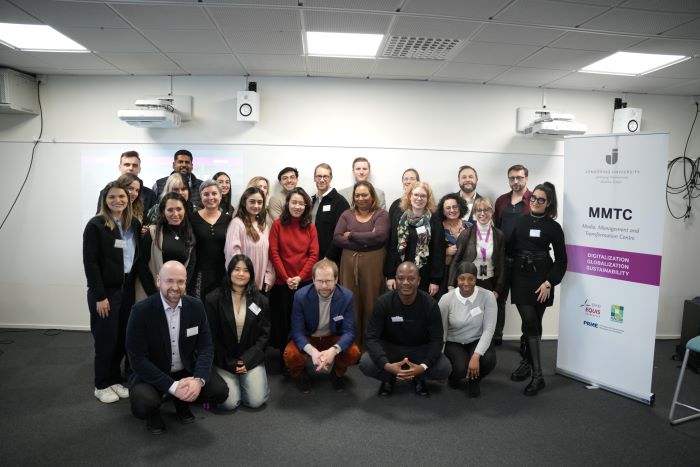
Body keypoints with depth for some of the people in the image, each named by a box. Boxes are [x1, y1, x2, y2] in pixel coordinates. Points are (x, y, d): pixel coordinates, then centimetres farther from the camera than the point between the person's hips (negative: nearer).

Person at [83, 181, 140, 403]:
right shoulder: (95, 225, -10)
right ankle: (102, 385, 20)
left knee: (124, 338, 10)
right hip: (105, 291, -5)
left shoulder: (134, 224, 7)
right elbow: (90, 263, -13)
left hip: (127, 289, 5)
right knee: (106, 339, 3)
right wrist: (99, 296, -16)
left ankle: (115, 380, 27)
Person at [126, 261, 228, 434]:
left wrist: (198, 379, -25)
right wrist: (172, 386, -27)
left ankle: (182, 402, 14)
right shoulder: (141, 310, -18)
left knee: (220, 391, -17)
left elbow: (206, 347, -6)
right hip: (151, 374, -3)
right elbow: (138, 359, -20)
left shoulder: (196, 306, -7)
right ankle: (153, 413, 7)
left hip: (187, 370, 4)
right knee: (143, 405, -32)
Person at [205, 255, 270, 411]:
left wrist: (247, 359, -11)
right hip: (223, 361, -1)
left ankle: (246, 379, 20)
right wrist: (230, 363, -10)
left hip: (252, 358, 2)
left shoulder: (261, 301, 2)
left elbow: (265, 334, 1)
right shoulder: (213, 299, -5)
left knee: (256, 401, -12)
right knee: (229, 403, -16)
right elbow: (211, 336, -4)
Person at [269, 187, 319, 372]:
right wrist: (287, 278, -11)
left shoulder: (310, 227, 5)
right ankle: (285, 361, 18)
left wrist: (300, 277, -11)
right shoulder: (278, 224, 0)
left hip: (305, 282, 2)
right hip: (282, 282, -1)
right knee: (284, 322, 5)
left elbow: (313, 255, 0)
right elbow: (274, 253, -5)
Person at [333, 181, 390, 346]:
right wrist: (365, 241, -11)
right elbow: (337, 238, -2)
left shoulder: (381, 214, 3)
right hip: (349, 263, 3)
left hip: (373, 263, -2)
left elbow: (379, 236, -15)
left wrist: (351, 235, -7)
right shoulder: (347, 215, 11)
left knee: (371, 304, 1)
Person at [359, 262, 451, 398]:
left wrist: (423, 366, -34)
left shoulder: (430, 304, -17)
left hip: (420, 349, 1)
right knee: (365, 364, -29)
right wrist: (386, 365, -36)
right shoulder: (383, 303, -18)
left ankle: (419, 378, 10)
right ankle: (389, 378, 8)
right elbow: (372, 337, -19)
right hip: (389, 347, 0)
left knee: (444, 369, -26)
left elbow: (436, 340, -16)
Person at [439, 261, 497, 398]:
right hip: (454, 343, 0)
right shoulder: (447, 299, -16)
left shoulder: (488, 296, -17)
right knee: (461, 368, -29)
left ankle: (475, 380, 7)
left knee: (488, 360, -31)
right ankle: (454, 375, 13)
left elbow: (489, 329, -19)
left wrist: (476, 356, -29)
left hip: (478, 341, 1)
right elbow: (440, 331, -6)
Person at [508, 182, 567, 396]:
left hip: (541, 278, -1)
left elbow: (561, 259, -1)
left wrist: (549, 282, -9)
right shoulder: (520, 221, 4)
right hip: (521, 277, 1)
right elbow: (510, 249, 7)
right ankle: (537, 374, 0)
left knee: (534, 323, 6)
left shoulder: (553, 226, 0)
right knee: (530, 322, -5)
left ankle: (527, 362, 22)